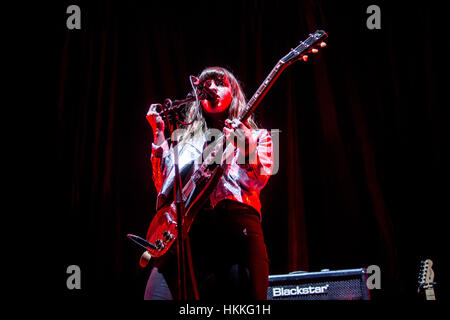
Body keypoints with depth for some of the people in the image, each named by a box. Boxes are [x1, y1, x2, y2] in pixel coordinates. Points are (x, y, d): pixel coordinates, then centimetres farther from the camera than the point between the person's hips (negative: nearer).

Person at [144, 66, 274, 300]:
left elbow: (258, 181, 4)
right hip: (184, 227, 2)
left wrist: (245, 143, -12)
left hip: (236, 222, -2)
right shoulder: (188, 141, 30)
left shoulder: (257, 137, 23)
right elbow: (164, 186, 17)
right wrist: (159, 134, 15)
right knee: (159, 295, -21)